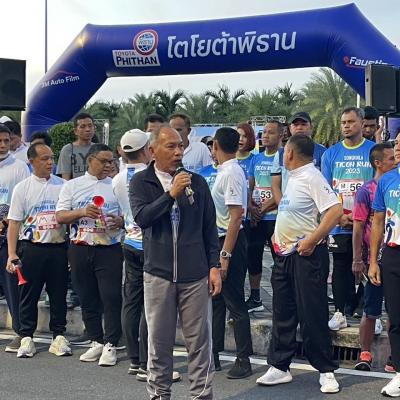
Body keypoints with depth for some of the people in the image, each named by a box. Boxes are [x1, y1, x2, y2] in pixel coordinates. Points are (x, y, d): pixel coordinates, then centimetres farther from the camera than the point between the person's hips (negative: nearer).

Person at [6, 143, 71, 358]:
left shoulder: (63, 185, 7)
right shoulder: (23, 188, 3)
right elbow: (14, 223, 2)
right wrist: (12, 254, -6)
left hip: (58, 246, 1)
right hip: (31, 248, -1)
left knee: (59, 294, 5)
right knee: (29, 295, 4)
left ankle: (58, 337, 14)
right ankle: (26, 338, 13)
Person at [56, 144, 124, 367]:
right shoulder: (73, 186, 8)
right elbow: (60, 216, 2)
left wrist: (120, 221, -14)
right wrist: (82, 212, -15)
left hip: (110, 249, -2)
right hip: (80, 249, 2)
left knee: (111, 298, -6)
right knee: (88, 298, 9)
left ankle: (110, 345, 1)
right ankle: (96, 342, 21)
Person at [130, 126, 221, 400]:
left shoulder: (197, 182, 6)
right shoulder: (141, 182, 1)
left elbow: (209, 227, 9)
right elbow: (141, 217, -15)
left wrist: (214, 266, 4)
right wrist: (171, 194, -21)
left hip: (195, 274, 1)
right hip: (158, 273, -1)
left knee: (200, 340, 4)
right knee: (159, 340, 8)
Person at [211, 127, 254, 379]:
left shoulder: (232, 173, -17)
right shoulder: (224, 171, 11)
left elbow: (236, 218, -22)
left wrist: (225, 255, -24)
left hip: (231, 242, -10)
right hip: (218, 240, 10)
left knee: (235, 303, -3)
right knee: (215, 300, 15)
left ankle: (244, 360, 6)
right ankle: (213, 355, 25)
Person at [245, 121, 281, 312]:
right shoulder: (256, 159, 14)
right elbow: (250, 187, 15)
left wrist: (263, 208, -12)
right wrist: (251, 207, -3)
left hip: (275, 217, -7)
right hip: (254, 218, 7)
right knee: (252, 257, 10)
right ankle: (255, 298, 22)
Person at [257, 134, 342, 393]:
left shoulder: (312, 178, -15)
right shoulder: (293, 177, 14)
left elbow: (335, 211, -25)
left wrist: (311, 241, -24)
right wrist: (279, 235, 15)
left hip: (307, 255, -9)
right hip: (285, 253, 9)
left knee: (312, 315, -2)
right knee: (282, 314, 13)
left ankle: (326, 371, 9)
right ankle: (279, 367, 22)